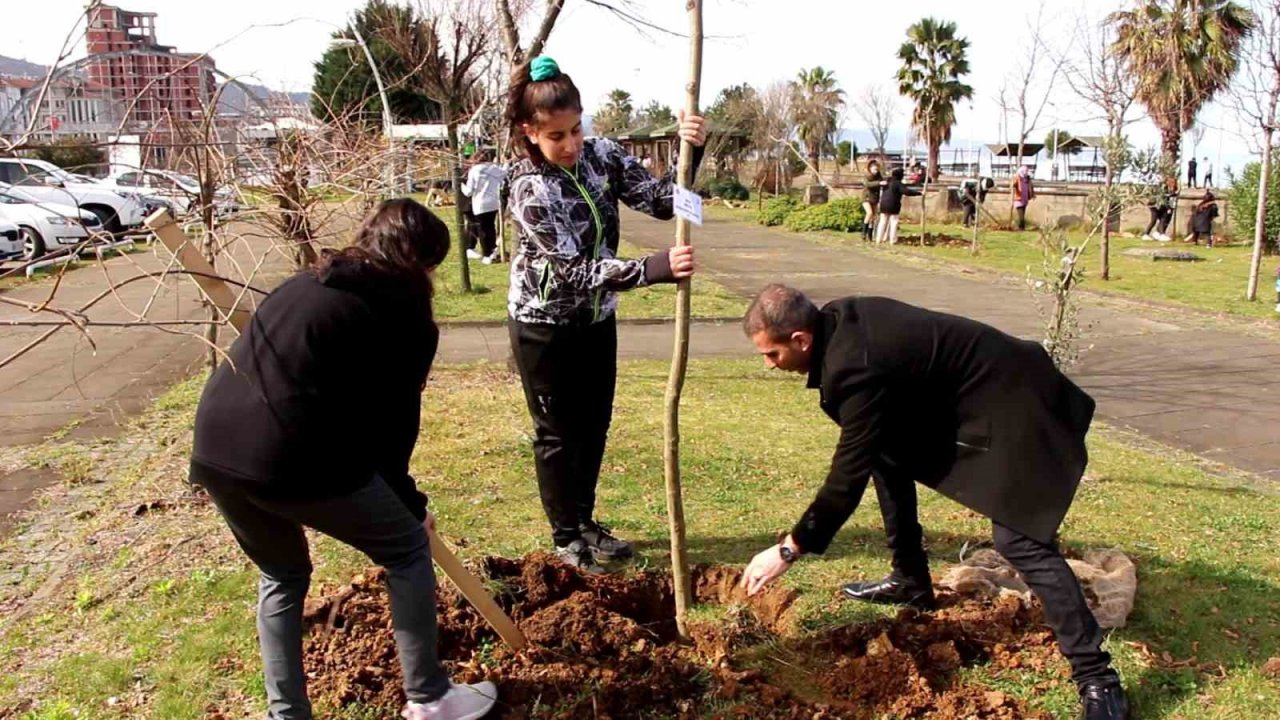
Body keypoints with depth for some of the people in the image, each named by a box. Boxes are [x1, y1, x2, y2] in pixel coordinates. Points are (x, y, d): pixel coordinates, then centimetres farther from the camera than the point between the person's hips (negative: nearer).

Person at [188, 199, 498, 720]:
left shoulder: (309, 281, 23)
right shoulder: (406, 316, 4)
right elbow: (393, 423, 6)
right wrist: (409, 505, 21)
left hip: (215, 446, 7)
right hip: (292, 458, -7)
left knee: (281, 574, 30)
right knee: (407, 552, 15)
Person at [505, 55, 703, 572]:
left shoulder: (601, 155, -7)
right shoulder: (529, 187, -24)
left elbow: (661, 201, -10)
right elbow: (573, 268, -31)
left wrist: (690, 152, -28)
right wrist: (656, 268, -42)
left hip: (596, 319, 6)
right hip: (545, 325, -6)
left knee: (594, 427, 16)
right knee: (558, 433, 7)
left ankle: (585, 522, 34)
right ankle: (566, 536, 25)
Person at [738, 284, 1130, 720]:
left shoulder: (854, 366, -30)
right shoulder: (837, 319, -2)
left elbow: (849, 473, -24)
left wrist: (788, 550, -17)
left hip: (1006, 404, -11)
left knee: (1018, 540, -17)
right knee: (886, 452, 19)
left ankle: (1096, 677, -7)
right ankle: (911, 582, 30)